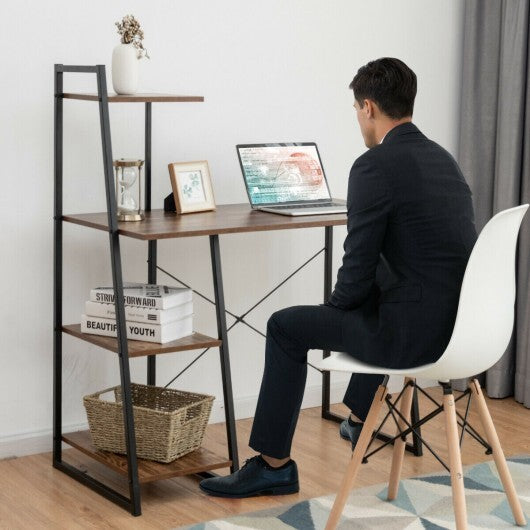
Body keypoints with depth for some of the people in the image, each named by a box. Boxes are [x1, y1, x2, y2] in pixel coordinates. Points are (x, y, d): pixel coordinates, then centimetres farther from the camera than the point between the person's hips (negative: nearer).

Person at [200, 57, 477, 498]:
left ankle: (274, 463, 19)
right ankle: (360, 419, 49)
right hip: (463, 323, 8)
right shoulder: (443, 158, 13)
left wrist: (335, 305, 9)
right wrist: (348, 301, 27)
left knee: (286, 327, 9)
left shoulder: (374, 166, -14)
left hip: (414, 331, -8)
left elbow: (358, 267, -13)